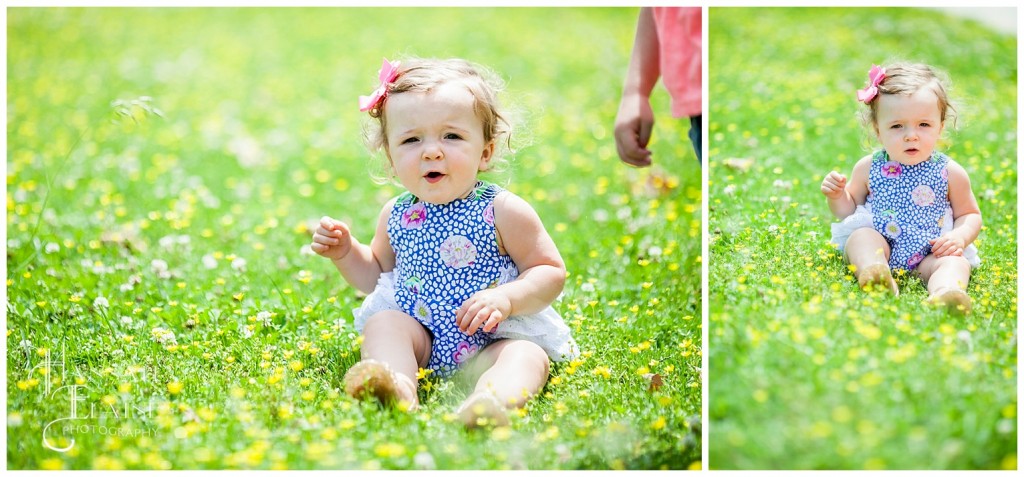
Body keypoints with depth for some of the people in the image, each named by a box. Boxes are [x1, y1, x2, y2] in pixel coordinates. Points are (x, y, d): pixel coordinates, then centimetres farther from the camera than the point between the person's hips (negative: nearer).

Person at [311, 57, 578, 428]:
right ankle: (397, 385, -48)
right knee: (382, 323, -20)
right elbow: (377, 275, 25)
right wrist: (346, 253, 5)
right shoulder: (396, 216, 6)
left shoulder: (503, 212, -7)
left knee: (526, 355, -30)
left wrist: (505, 299, -24)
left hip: (491, 340, -4)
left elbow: (550, 273, -7)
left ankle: (495, 397, -62)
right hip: (420, 337, 4)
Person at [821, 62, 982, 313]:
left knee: (955, 262, -29)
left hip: (930, 254, -1)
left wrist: (960, 236, -9)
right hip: (878, 240, 2)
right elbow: (848, 209, 19)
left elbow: (970, 215, 13)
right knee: (860, 236, -26)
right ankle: (873, 271, -54)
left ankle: (945, 292, -61)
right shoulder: (869, 168, 5)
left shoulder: (950, 173, 2)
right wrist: (836, 196, -4)